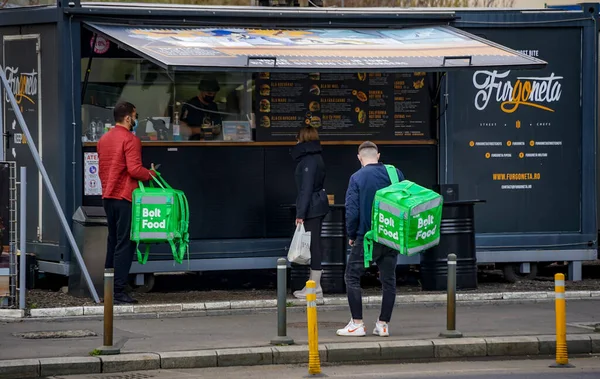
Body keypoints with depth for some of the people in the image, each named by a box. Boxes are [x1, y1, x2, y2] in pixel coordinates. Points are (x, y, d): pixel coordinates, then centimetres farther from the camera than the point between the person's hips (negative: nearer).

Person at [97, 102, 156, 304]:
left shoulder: (104, 139, 14)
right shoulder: (131, 139, -13)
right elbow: (134, 169, -20)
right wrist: (150, 174, -4)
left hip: (107, 196, 8)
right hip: (125, 197, -8)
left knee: (113, 242, 14)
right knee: (125, 244, -5)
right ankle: (119, 289, -9)